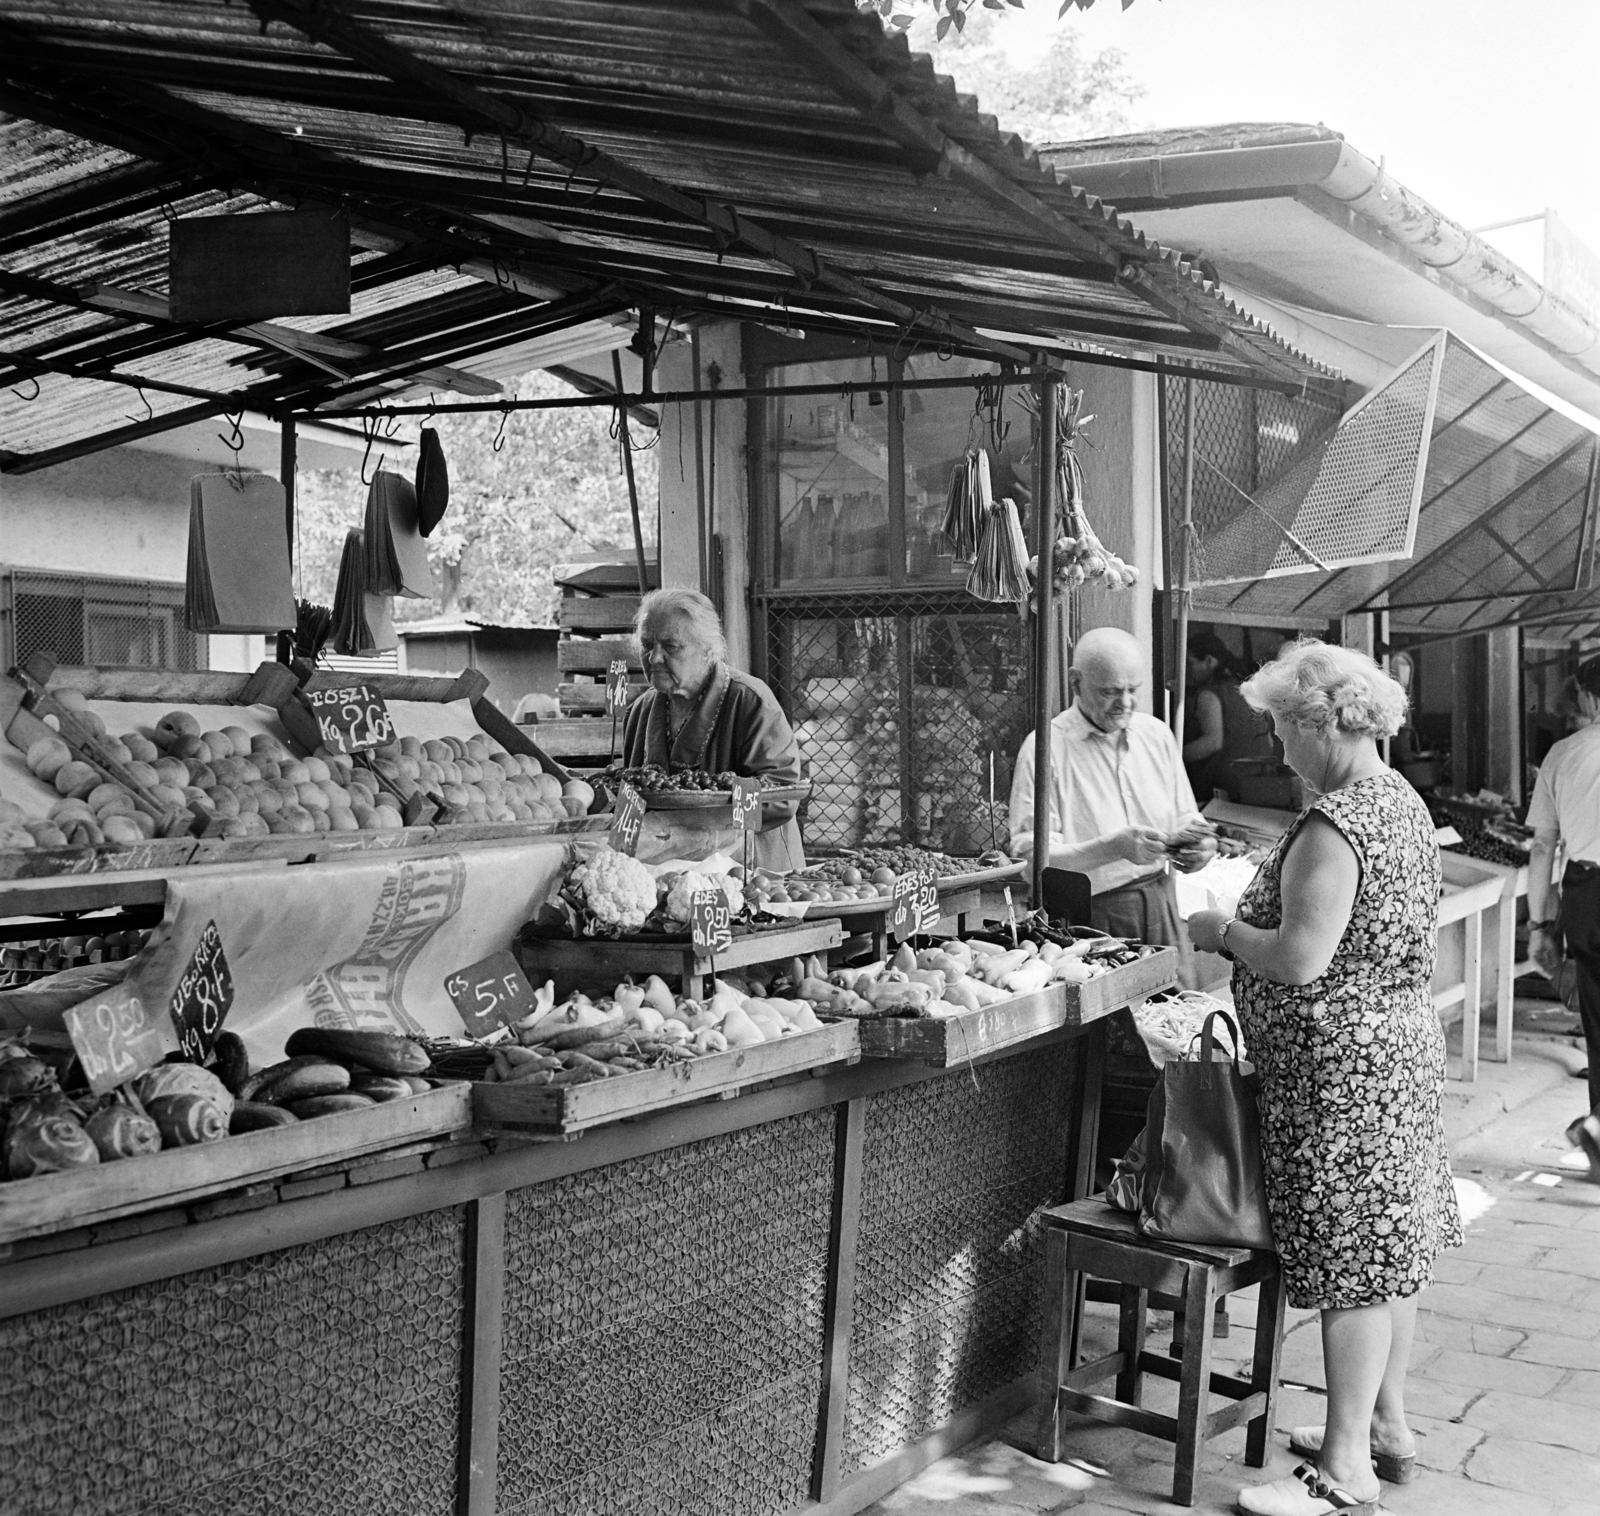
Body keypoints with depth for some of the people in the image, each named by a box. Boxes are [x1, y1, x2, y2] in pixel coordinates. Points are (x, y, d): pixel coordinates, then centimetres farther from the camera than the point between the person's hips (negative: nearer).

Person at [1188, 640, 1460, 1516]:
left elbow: (1301, 960, -27)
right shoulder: (1402, 801, 9)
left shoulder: (1333, 826, -22)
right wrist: (1249, 928, 13)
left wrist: (1223, 930, -12)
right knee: (1386, 1248, 19)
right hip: (1400, 1042, 10)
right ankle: (1386, 1424, 33)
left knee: (1353, 1262, -2)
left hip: (1343, 1065, -10)